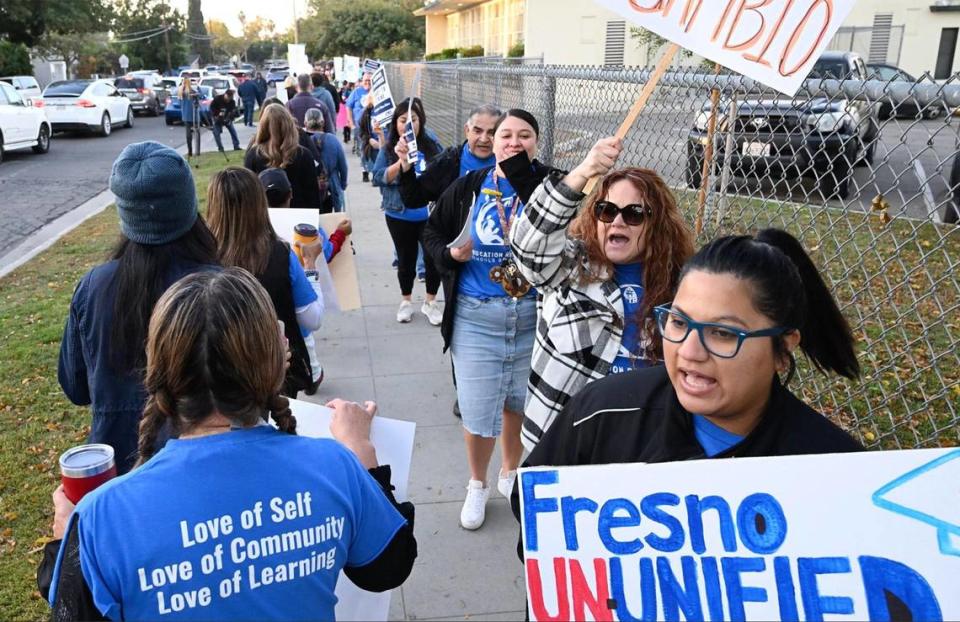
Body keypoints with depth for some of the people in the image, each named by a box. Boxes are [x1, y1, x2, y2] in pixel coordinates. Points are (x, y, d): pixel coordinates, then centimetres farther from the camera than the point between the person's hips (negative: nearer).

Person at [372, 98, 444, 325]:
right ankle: (405, 301, 35)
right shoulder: (388, 149, -4)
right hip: (399, 216, 0)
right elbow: (378, 178, -12)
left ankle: (430, 302, 26)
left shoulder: (431, 145, -3)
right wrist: (401, 162, -24)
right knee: (406, 260, 14)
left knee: (434, 258, 3)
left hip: (430, 215, 0)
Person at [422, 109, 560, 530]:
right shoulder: (468, 188, 1)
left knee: (520, 402, 17)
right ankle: (477, 486, 31)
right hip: (476, 316, 0)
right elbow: (432, 233, 12)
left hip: (534, 316, 0)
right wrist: (450, 254, -10)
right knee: (477, 410, 4)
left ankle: (511, 473, 43)